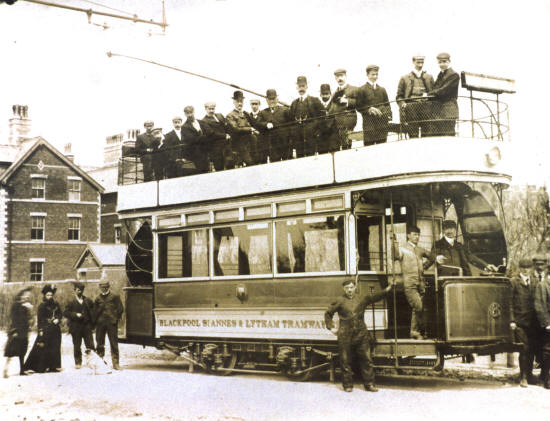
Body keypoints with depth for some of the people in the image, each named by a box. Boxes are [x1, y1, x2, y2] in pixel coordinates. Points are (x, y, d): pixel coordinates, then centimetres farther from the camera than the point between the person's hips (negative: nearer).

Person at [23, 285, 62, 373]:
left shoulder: (56, 304, 10)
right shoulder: (42, 305, -6)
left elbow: (60, 313, 19)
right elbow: (39, 319, -9)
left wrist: (57, 319, -3)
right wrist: (41, 330, -15)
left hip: (55, 329, 5)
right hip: (46, 330, -5)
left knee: (55, 347, 7)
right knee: (41, 348, -8)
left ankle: (53, 366, 16)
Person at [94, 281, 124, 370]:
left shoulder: (114, 297, 3)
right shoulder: (98, 298, 12)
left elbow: (120, 309, 4)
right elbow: (95, 311, 18)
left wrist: (116, 319, -2)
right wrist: (96, 321, 8)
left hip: (111, 323, -3)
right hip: (100, 323, 3)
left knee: (114, 343, -4)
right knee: (100, 343, 7)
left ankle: (116, 363, -2)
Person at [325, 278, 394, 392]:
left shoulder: (362, 299, 9)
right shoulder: (340, 301, 4)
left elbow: (375, 297, -1)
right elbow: (328, 313, 13)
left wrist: (387, 289, -15)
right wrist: (331, 327, 7)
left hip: (361, 335, 2)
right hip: (345, 336, -2)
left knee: (366, 360, 2)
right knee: (346, 361, 3)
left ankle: (369, 384, 9)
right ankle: (348, 385, 15)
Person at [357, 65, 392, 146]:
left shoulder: (382, 89, 19)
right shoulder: (362, 90, 4)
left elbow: (387, 105, 17)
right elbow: (359, 107, 0)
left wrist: (388, 115, 1)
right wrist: (369, 109, -14)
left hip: (382, 123, 4)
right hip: (369, 124, -4)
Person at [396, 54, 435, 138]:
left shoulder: (429, 77, 18)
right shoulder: (405, 78, 12)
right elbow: (399, 96, 11)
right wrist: (403, 104, -6)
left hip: (426, 111, 1)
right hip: (411, 112, -1)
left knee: (427, 136, -3)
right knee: (413, 136, -4)